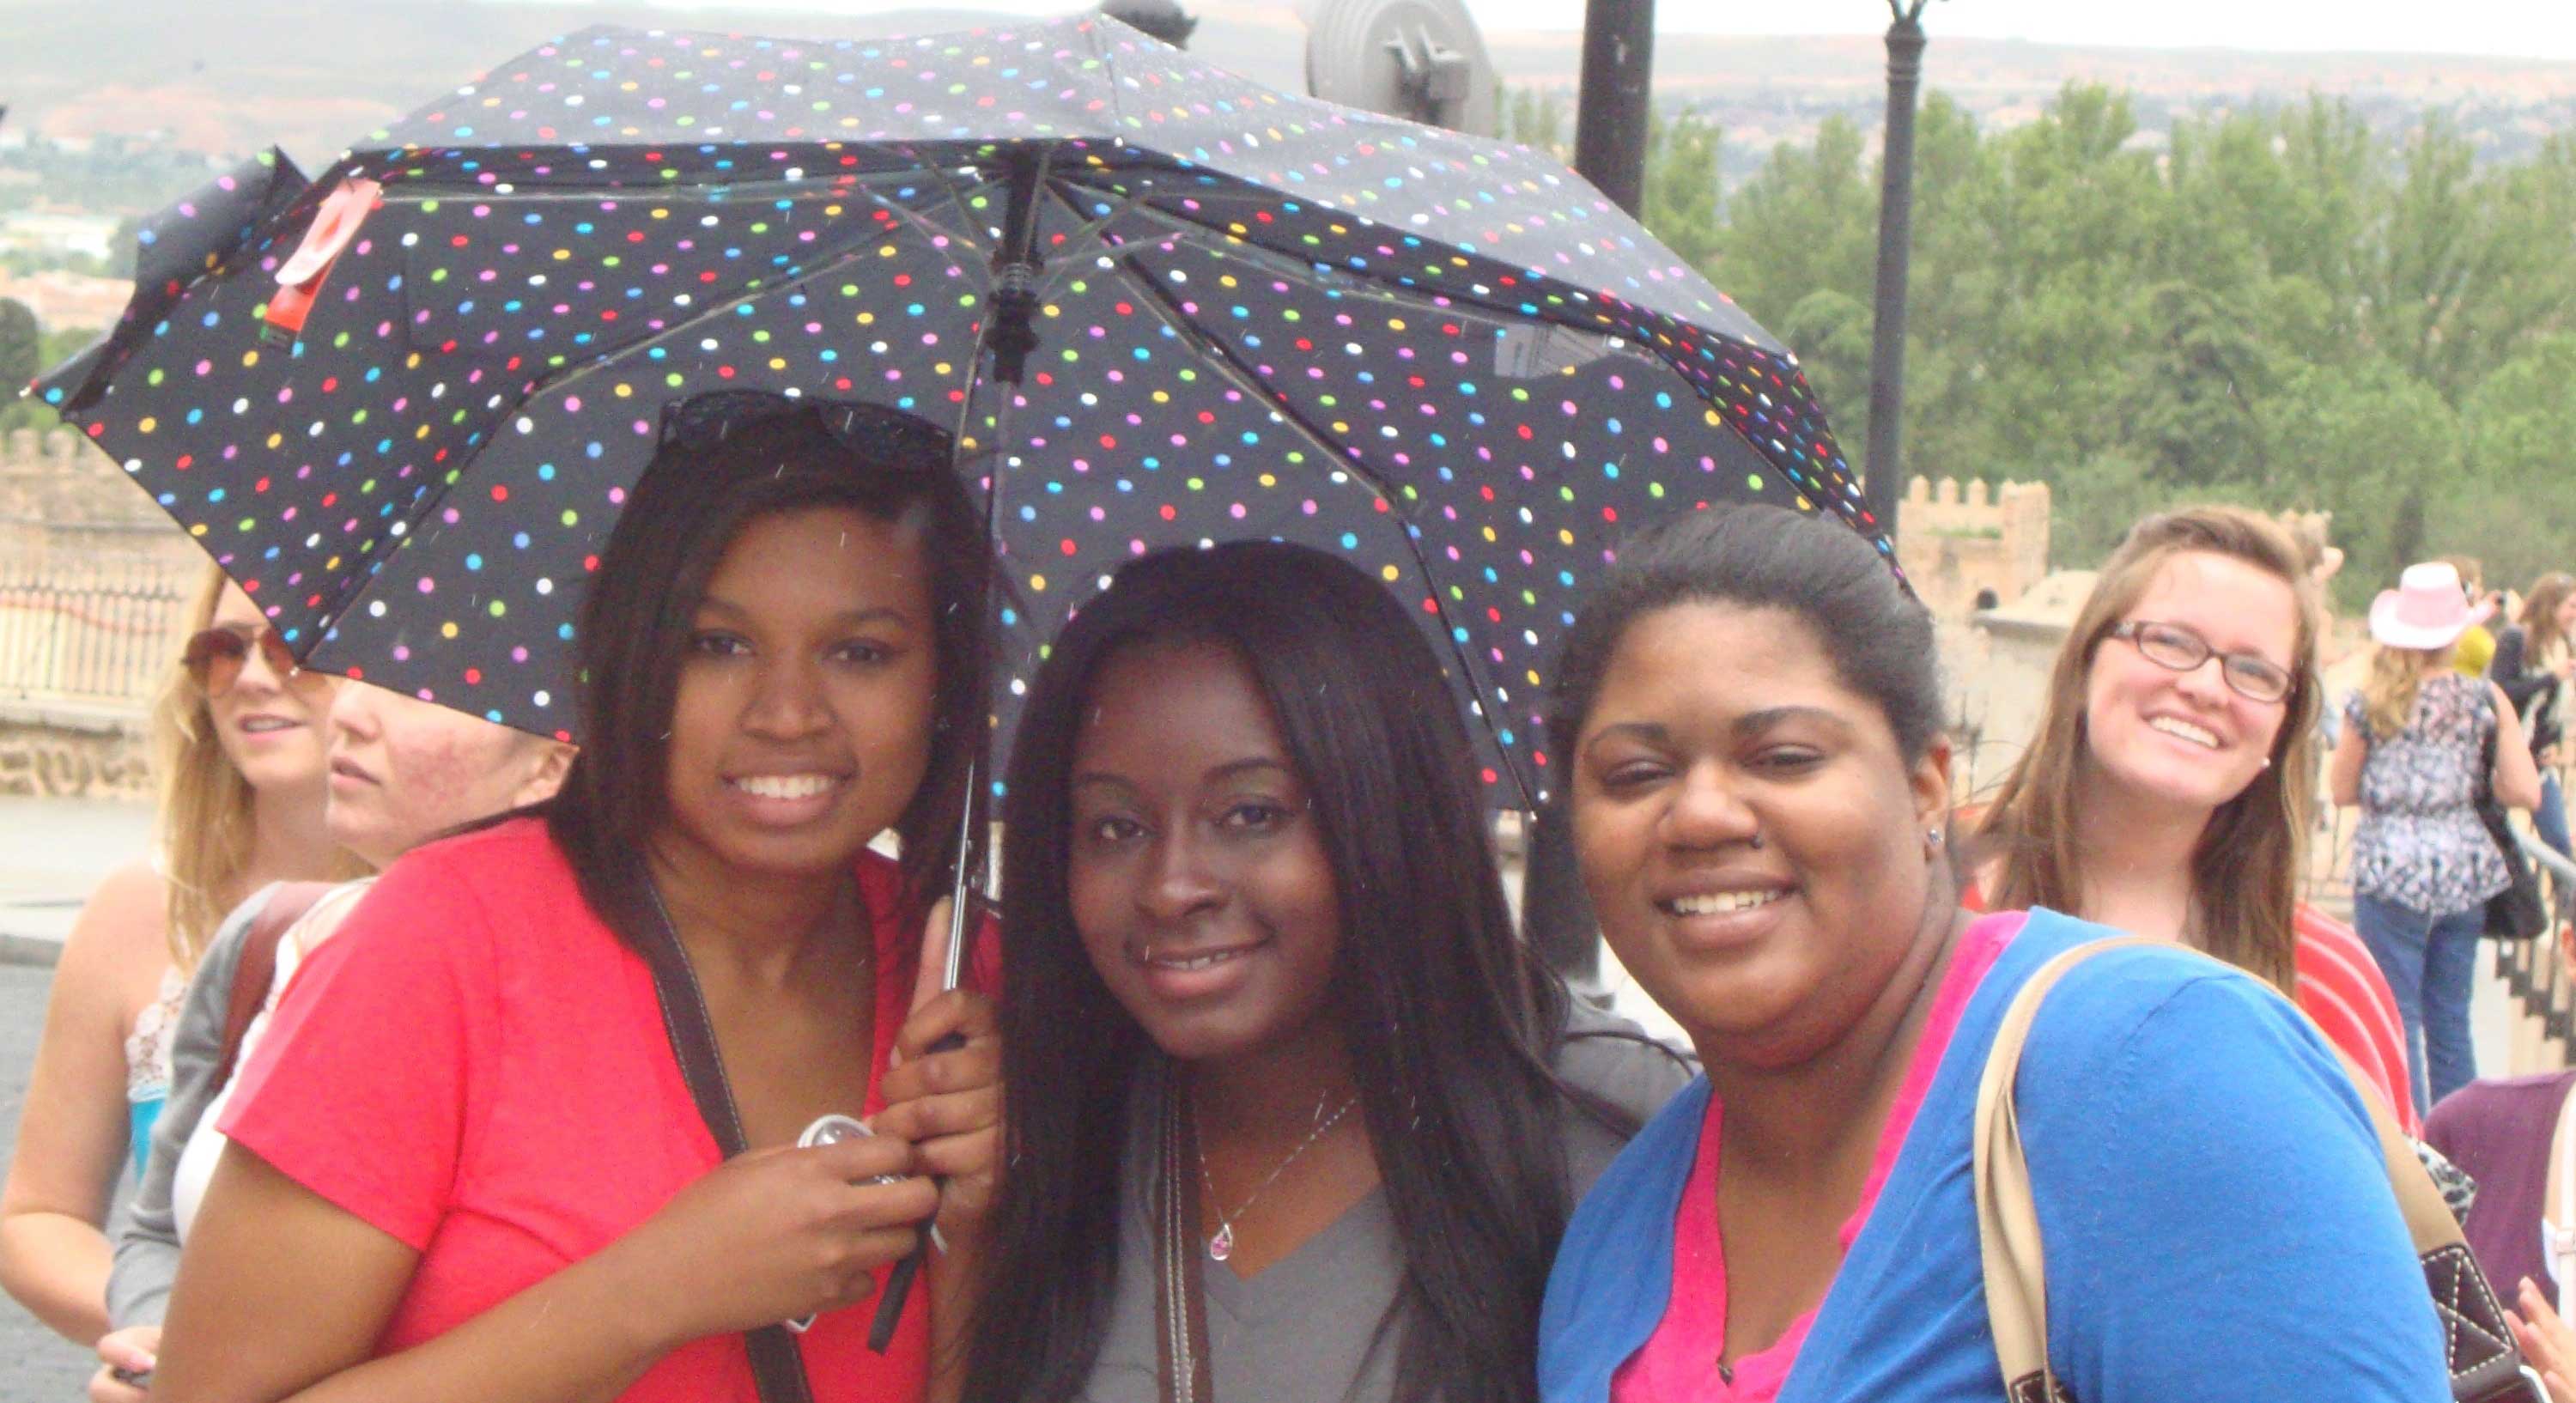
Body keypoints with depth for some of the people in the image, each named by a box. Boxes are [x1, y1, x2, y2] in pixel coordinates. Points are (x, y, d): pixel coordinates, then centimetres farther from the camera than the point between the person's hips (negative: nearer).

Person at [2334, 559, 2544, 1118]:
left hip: (2393, 869, -3)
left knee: (2397, 1021, 1)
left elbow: (2343, 792, 3)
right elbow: (2525, 792, -5)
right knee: (2451, 1021, 14)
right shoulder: (2483, 699, 0)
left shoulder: (2369, 704, -5)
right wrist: (2468, 780, 13)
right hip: (2465, 871, 3)